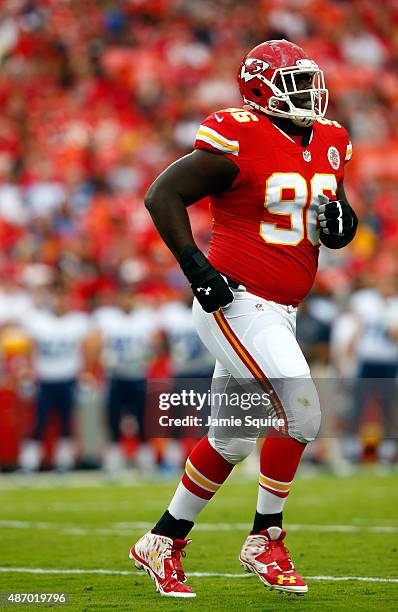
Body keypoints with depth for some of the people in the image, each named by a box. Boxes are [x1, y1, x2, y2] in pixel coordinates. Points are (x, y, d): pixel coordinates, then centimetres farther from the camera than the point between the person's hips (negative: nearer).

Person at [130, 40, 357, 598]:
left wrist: (339, 219, -1)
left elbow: (335, 224, 23)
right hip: (238, 303, -8)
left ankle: (163, 541, 24)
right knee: (300, 411, -16)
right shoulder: (241, 141, -14)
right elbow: (163, 195, -13)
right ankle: (265, 540, -1)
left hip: (277, 314, 8)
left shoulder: (328, 145, 10)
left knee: (231, 440, 12)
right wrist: (196, 266, -17)